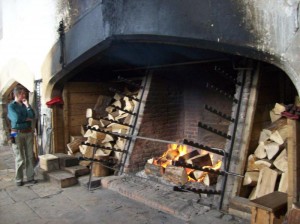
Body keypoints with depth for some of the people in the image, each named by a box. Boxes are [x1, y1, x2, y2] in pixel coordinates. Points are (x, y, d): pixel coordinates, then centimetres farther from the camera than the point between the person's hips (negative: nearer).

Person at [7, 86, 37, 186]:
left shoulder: (26, 104, 11)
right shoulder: (11, 106, -4)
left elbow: (32, 116, -2)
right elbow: (16, 119, -17)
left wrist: (27, 106, -6)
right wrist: (27, 118, -4)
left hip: (28, 133, 5)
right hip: (17, 134, -5)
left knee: (30, 156, 7)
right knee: (19, 158, 0)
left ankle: (30, 177, 16)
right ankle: (19, 179, 12)